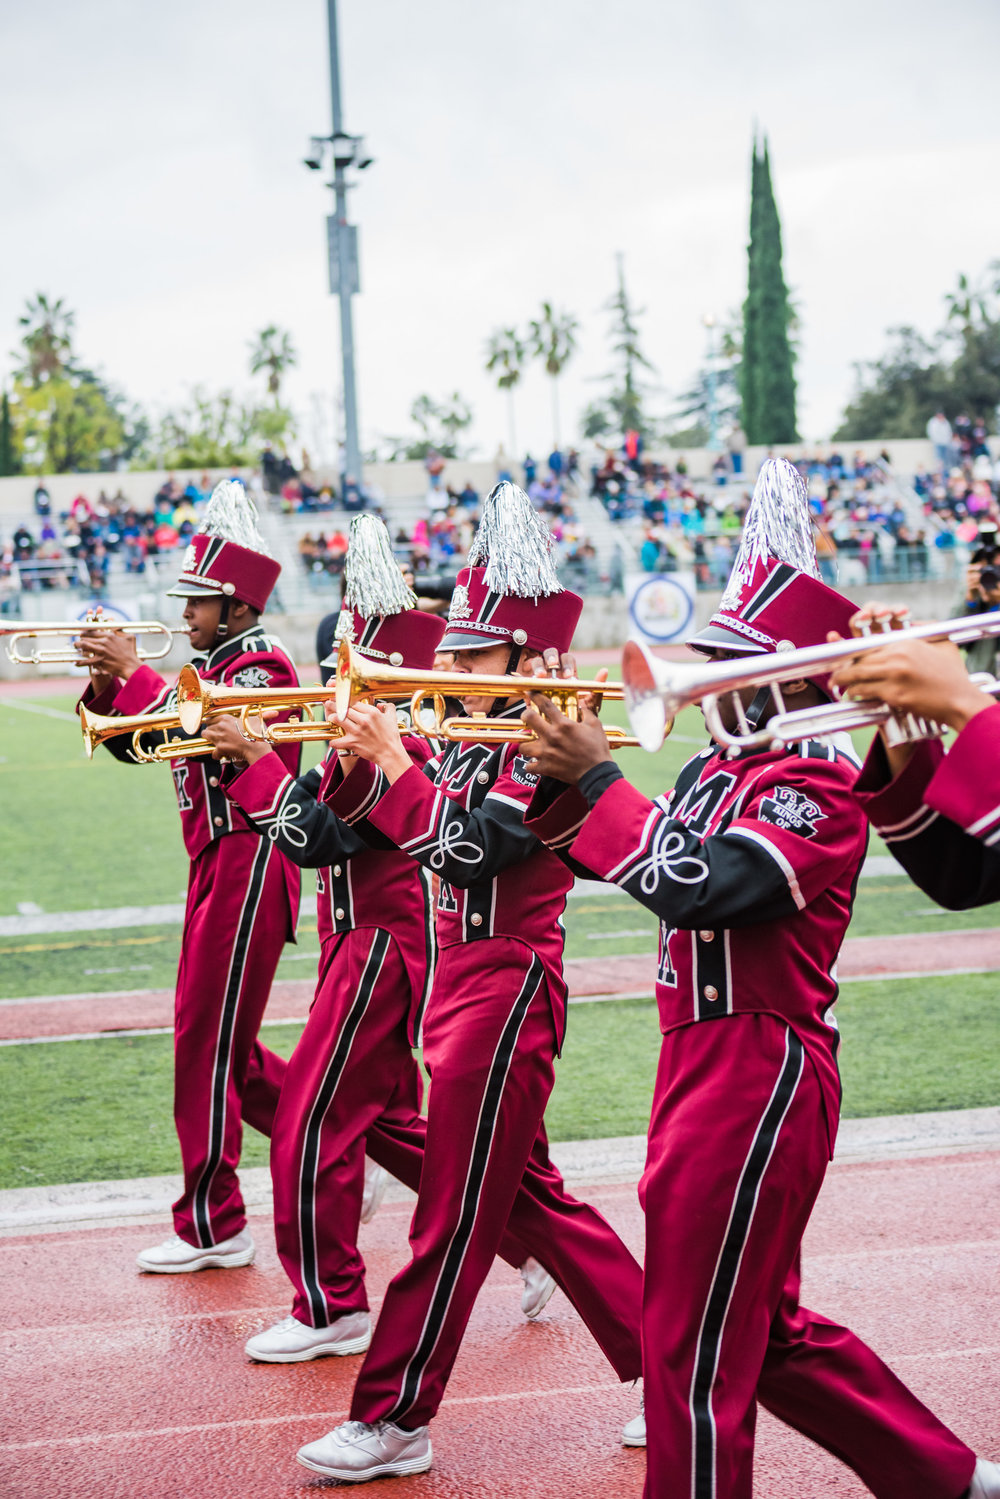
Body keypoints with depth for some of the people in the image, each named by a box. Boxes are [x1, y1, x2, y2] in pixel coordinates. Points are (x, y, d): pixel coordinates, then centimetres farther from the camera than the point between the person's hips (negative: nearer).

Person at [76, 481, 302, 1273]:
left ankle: (213, 1227, 0)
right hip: (217, 864, 10)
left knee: (208, 1041, -7)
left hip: (247, 866, -10)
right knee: (223, 1041, 15)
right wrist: (109, 686, -2)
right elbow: (138, 742, 15)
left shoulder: (263, 667, -12)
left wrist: (135, 671, -23)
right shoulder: (216, 665, 16)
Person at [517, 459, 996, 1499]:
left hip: (759, 1073, -10)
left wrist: (597, 776, -21)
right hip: (699, 1059, 10)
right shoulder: (716, 770, 11)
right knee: (761, 1329, 19)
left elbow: (698, 885, -27)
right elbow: (637, 866, 13)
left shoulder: (818, 787, -14)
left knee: (693, 1348, -3)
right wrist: (558, 782, -1)